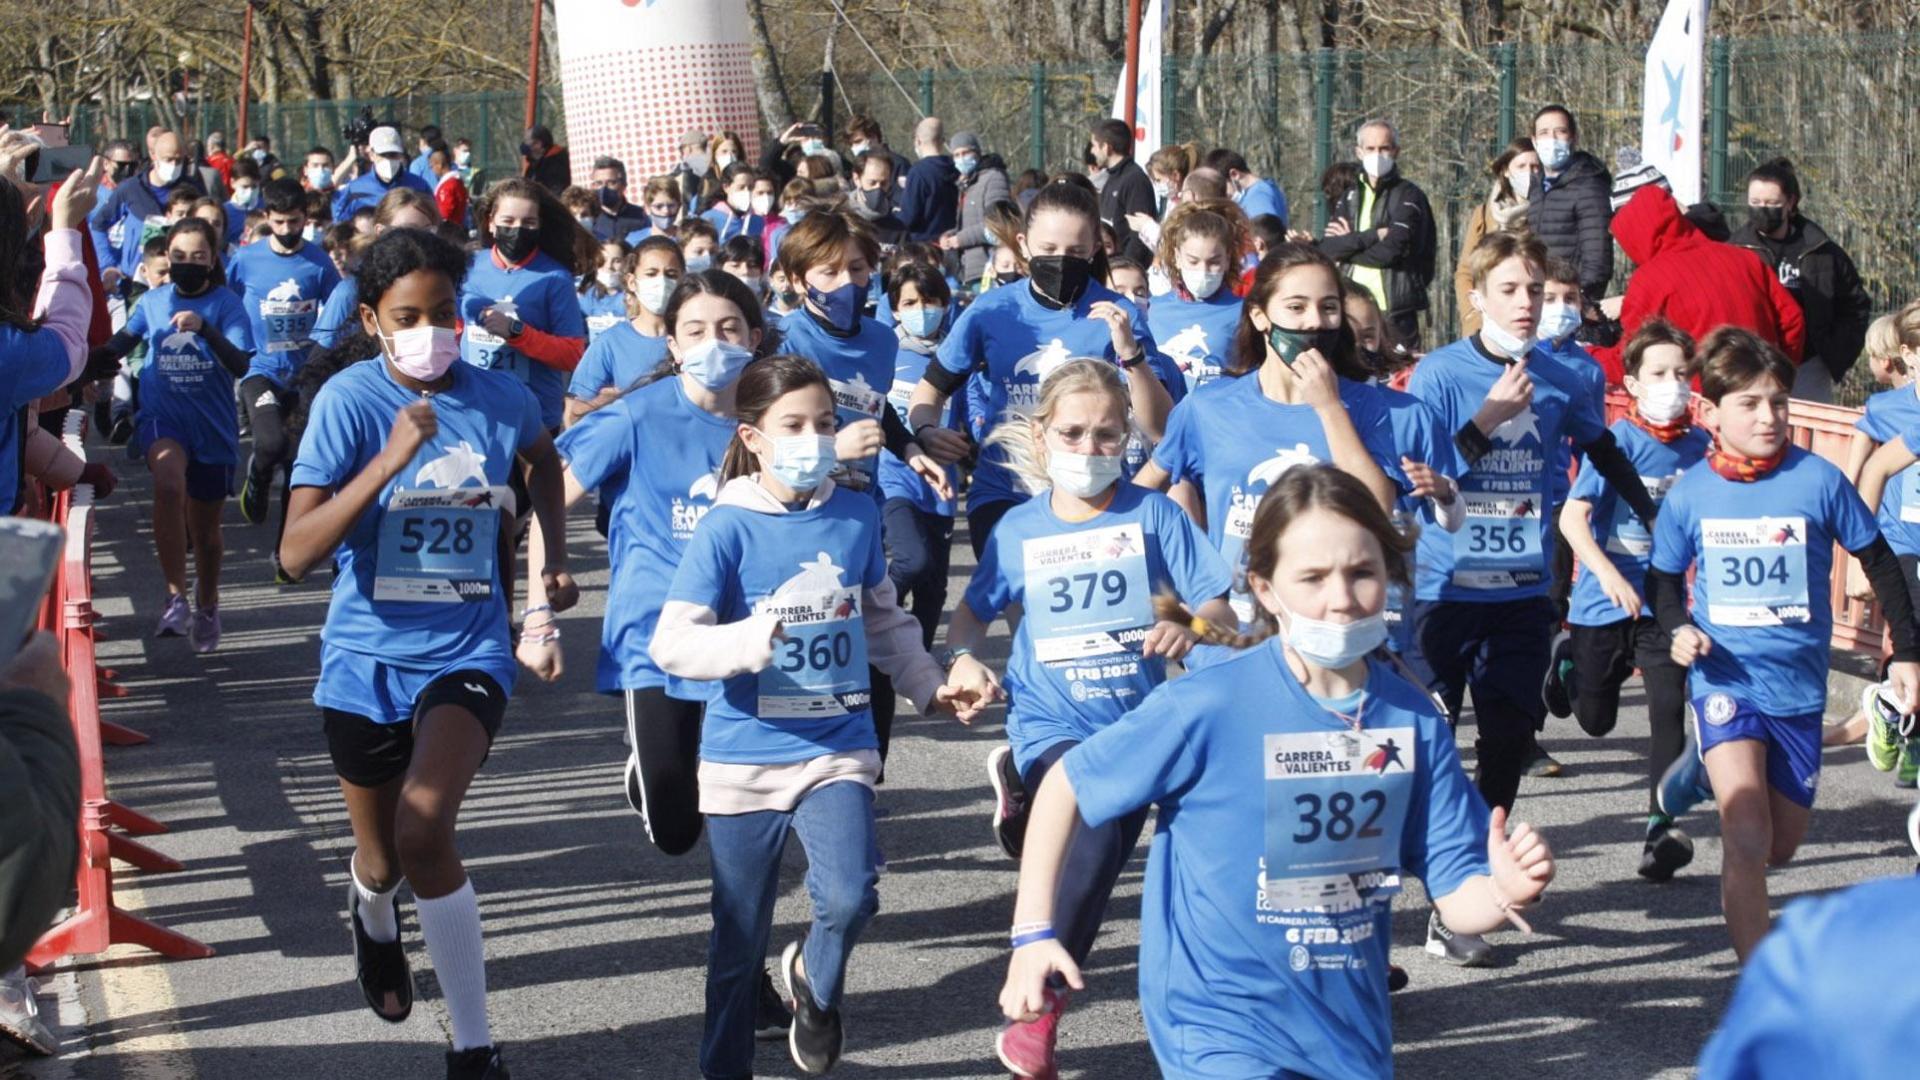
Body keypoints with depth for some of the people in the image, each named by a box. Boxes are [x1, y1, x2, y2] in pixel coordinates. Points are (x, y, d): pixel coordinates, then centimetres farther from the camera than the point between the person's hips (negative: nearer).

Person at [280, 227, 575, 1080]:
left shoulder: (500, 397, -5)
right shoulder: (349, 400, -14)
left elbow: (541, 460, 23)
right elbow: (296, 553, -23)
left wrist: (555, 556, 13)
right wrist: (392, 458, -30)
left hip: (467, 649, 0)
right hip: (367, 654, 0)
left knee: (423, 826, -25)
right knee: (384, 856, 16)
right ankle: (374, 913, 57)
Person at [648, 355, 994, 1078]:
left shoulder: (857, 517, 2)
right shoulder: (728, 528, -10)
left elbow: (886, 625, 17)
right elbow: (671, 645, -17)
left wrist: (933, 687, 9)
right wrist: (759, 634, -31)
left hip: (838, 747, 2)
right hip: (745, 756, -2)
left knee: (848, 898, -19)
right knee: (740, 938, 8)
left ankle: (815, 979, 15)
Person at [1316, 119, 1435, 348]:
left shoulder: (1408, 195, -1)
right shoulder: (1351, 196, 16)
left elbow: (1391, 250, -14)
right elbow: (1326, 249, 2)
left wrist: (1348, 246, -1)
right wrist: (1371, 236, -11)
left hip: (1395, 311, -5)